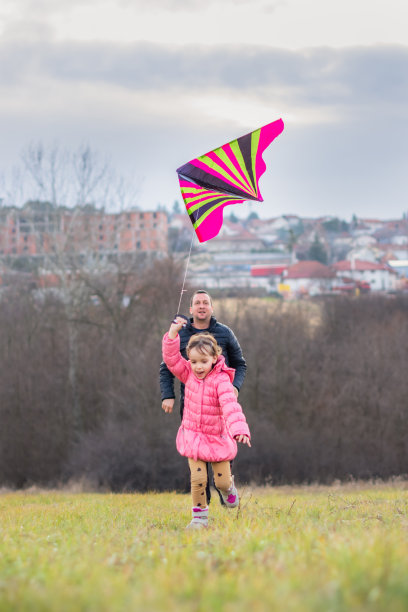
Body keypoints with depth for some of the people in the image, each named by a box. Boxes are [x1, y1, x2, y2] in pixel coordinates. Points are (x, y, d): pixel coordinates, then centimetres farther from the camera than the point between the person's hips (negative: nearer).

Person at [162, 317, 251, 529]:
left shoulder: (221, 380, -19)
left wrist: (239, 428, -47)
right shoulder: (188, 374, -2)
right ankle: (200, 517, 4)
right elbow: (171, 358, -9)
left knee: (222, 481, 3)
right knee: (198, 478, -11)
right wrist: (173, 333, -20)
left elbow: (230, 405, -32)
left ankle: (228, 488, 40)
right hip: (194, 436, 2)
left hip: (218, 438, -2)